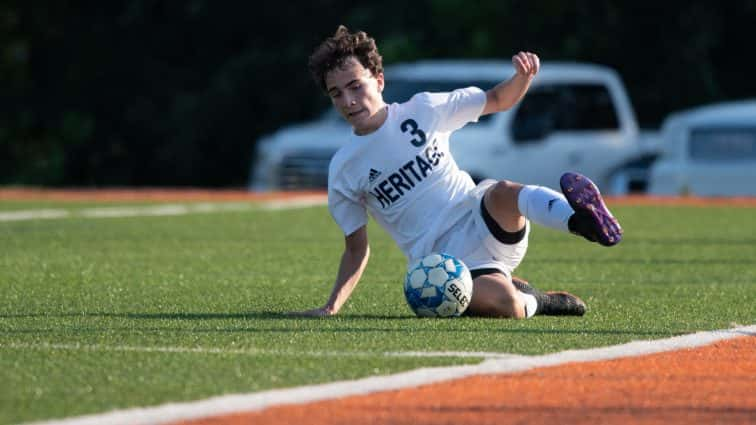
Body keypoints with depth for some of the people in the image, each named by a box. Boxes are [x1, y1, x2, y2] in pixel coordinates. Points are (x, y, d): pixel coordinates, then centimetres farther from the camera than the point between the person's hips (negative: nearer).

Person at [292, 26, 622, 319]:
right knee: (504, 303, -33)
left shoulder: (422, 110, 7)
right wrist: (331, 308, 0)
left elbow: (498, 100, 14)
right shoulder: (343, 170, 5)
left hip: (479, 224, 1)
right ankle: (532, 302, -2)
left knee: (503, 193, -35)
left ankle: (581, 220, -57)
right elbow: (357, 249, 13)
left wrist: (523, 77, -9)